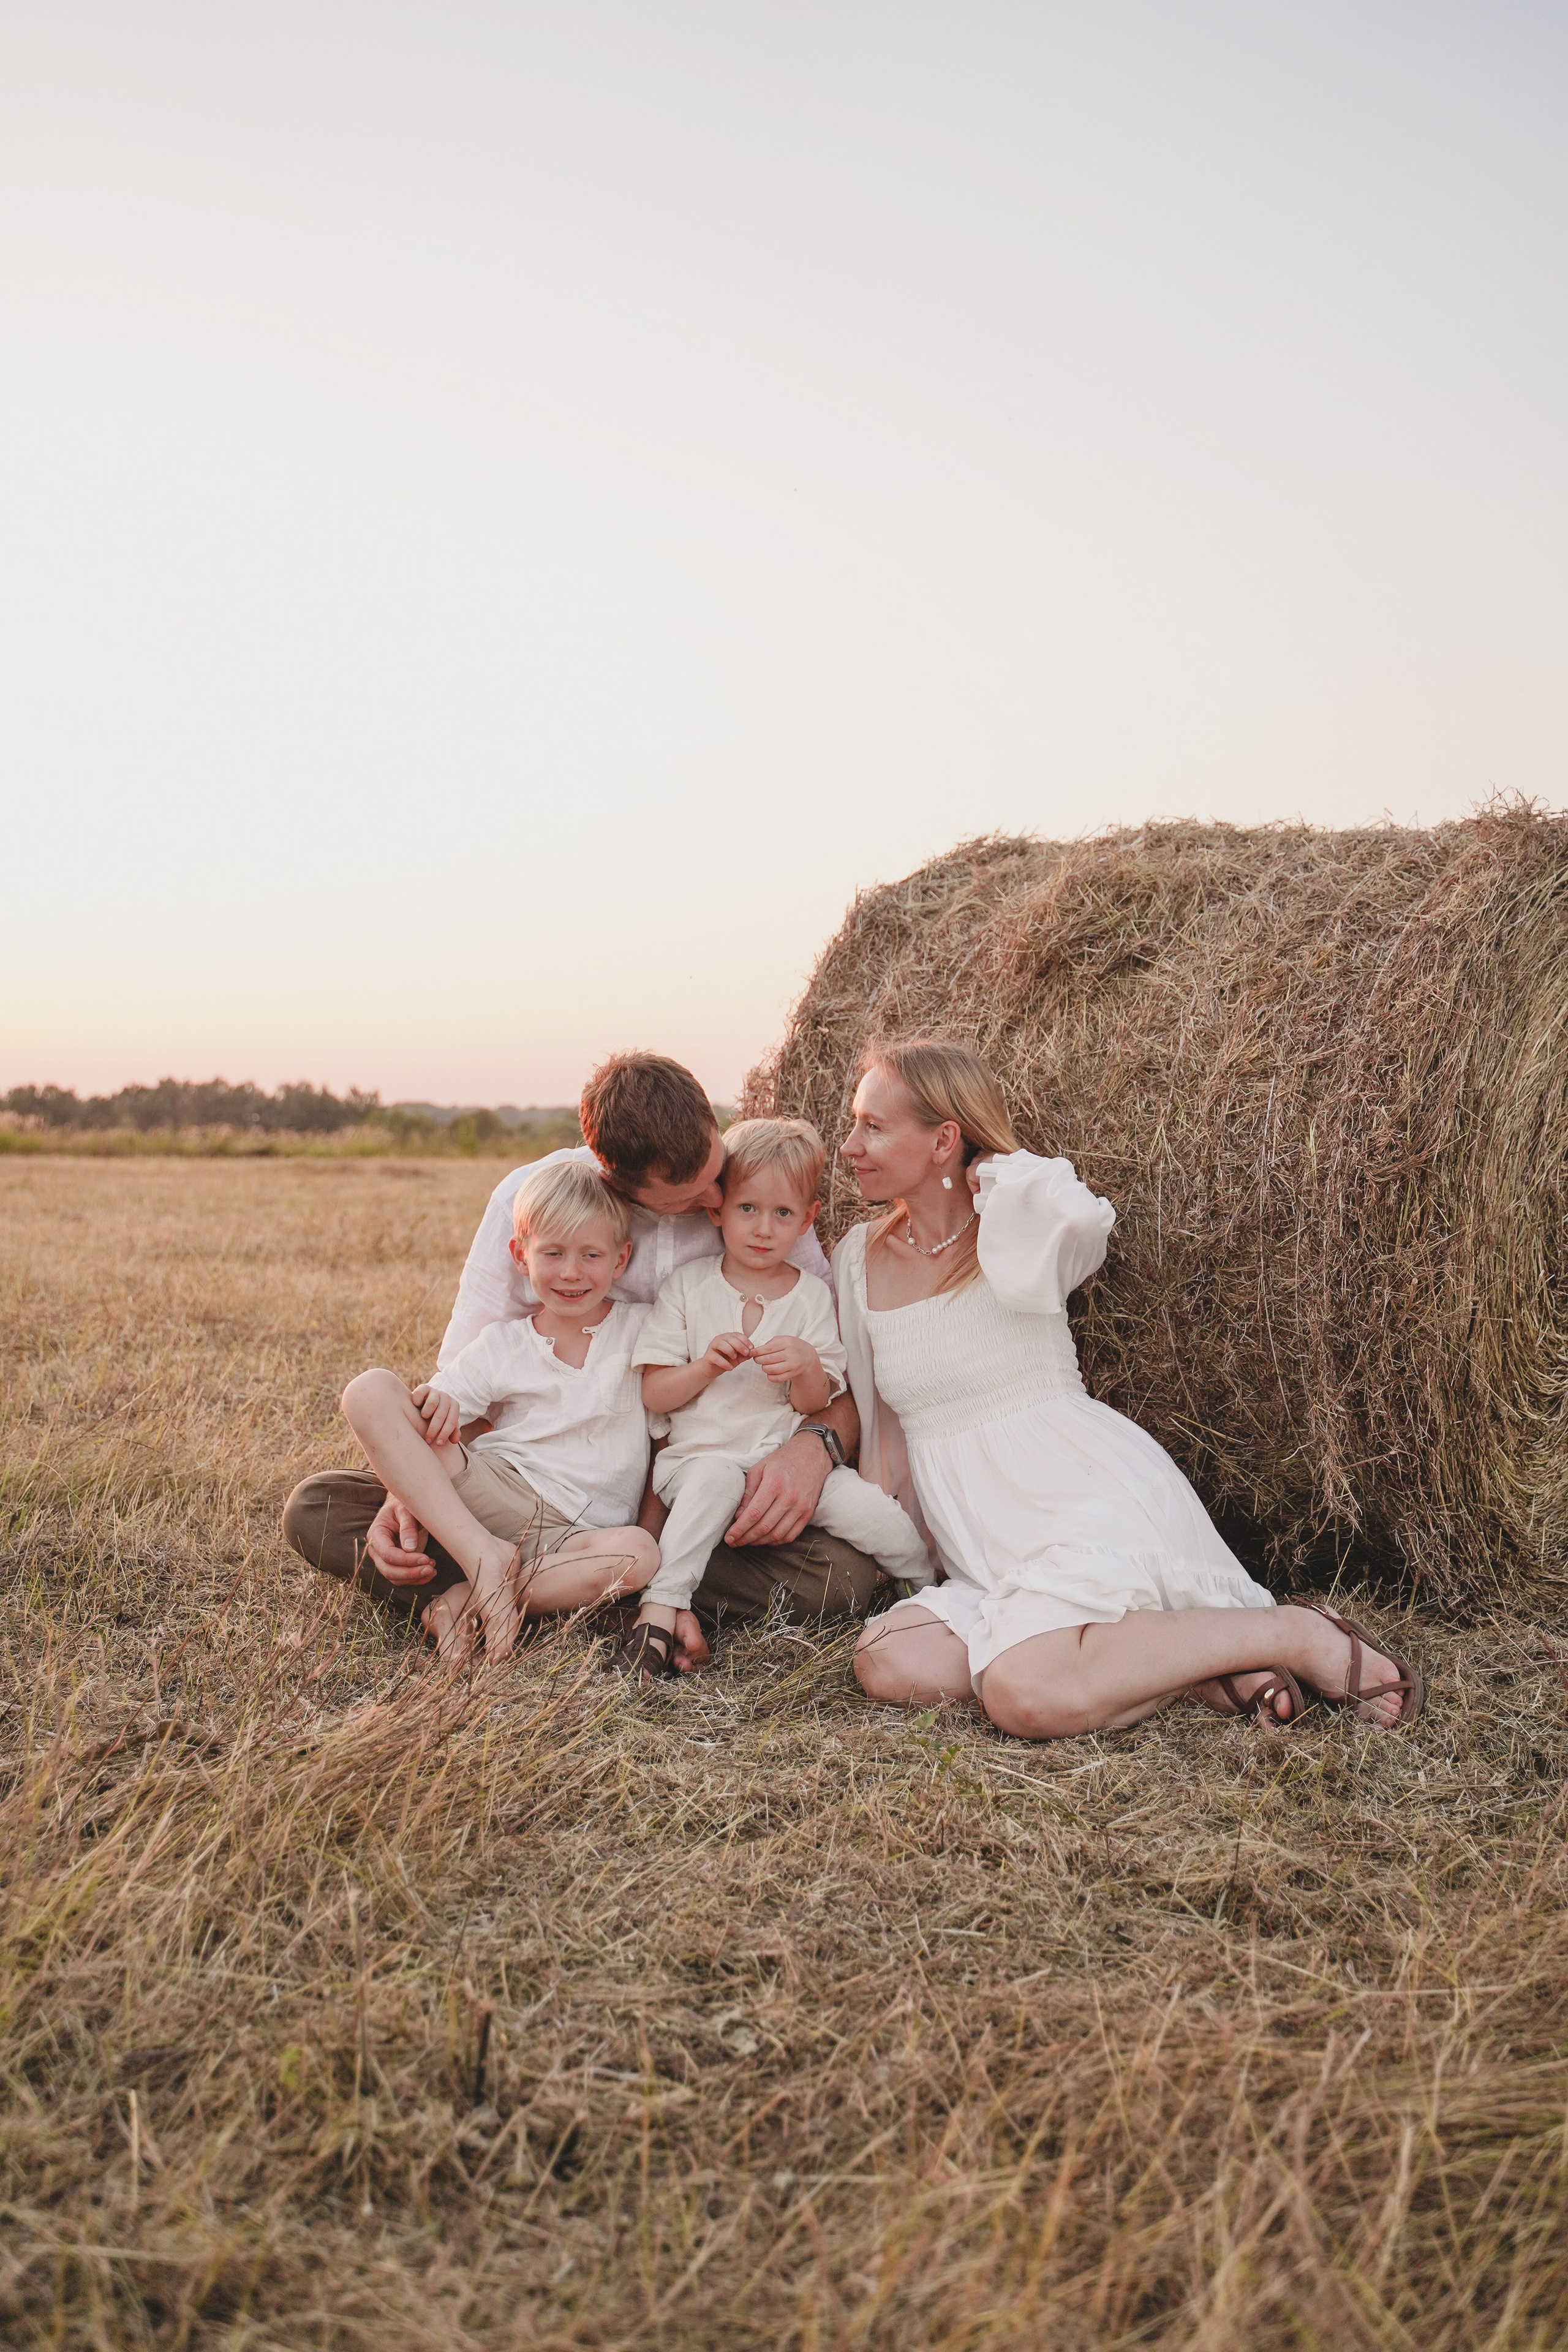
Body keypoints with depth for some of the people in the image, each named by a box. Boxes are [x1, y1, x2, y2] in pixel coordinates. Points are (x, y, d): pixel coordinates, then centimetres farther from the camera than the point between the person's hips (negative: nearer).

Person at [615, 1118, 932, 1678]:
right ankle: (660, 1611, -31)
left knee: (869, 1507, -20)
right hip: (701, 1453, -2)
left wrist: (808, 1366, -17)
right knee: (714, 1479, -36)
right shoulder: (687, 1285, 4)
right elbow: (653, 1396, 0)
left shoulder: (813, 1297, 8)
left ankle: (932, 1588, 8)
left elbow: (815, 1405, 5)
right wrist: (706, 1368, -18)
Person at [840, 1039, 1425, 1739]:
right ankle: (1175, 1655, -14)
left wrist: (996, 1171, -12)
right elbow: (879, 1418, 19)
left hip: (1091, 1496, -6)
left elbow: (1082, 1215, -31)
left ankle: (1296, 1634, -12)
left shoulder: (1015, 1231, -5)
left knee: (1027, 1695, -33)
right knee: (887, 1662, -24)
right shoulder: (857, 1260, 11)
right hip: (987, 1561, 6)